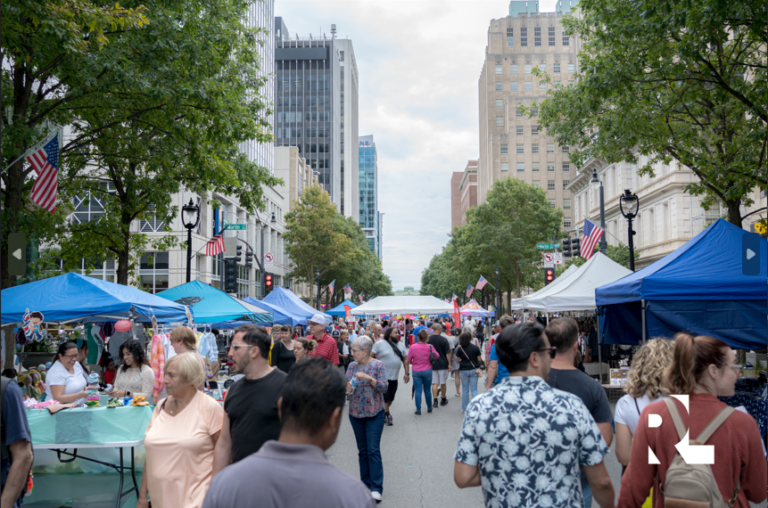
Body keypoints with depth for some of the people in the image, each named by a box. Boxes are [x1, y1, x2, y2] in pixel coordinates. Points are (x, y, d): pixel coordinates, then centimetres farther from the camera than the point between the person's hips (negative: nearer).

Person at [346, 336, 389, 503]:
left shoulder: (377, 365, -8)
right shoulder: (352, 366, 5)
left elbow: (384, 387, -13)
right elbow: (346, 385, 8)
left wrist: (368, 378, -25)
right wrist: (348, 387, -15)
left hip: (374, 414, -4)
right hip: (356, 413, 5)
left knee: (373, 450, -7)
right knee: (362, 450, 10)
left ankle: (376, 488, -4)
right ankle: (366, 484, 20)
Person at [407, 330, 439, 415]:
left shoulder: (413, 347, -13)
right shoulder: (430, 347, -11)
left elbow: (408, 360, -5)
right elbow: (436, 356, 5)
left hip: (416, 371, -1)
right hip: (427, 371, 1)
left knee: (418, 390, 5)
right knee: (427, 390, 14)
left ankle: (418, 409, 6)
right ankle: (429, 408, 27)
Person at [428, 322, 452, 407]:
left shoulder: (428, 339, -4)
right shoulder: (444, 339, -12)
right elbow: (448, 353, -10)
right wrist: (449, 364, -1)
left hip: (432, 364, 2)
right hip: (443, 364, -2)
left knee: (434, 383, 7)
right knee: (443, 383, 11)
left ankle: (435, 400, 3)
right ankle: (443, 399, 23)